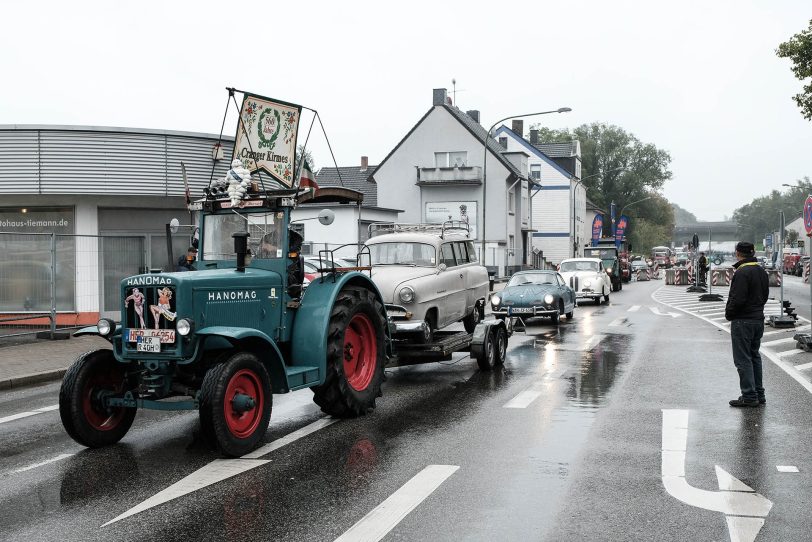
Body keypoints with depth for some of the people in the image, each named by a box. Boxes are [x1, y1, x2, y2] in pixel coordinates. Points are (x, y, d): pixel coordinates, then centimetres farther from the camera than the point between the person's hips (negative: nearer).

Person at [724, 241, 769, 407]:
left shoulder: (742, 272, -19)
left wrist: (729, 313, -7)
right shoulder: (761, 271, 11)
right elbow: (765, 295, 17)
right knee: (754, 356, 17)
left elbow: (737, 299, -22)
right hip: (758, 319, 9)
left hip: (743, 321, -9)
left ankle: (749, 396, -3)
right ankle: (759, 394, 22)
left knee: (743, 359, -3)